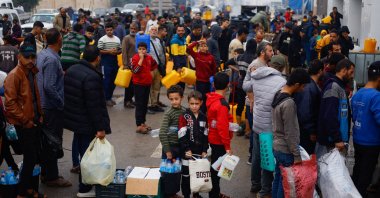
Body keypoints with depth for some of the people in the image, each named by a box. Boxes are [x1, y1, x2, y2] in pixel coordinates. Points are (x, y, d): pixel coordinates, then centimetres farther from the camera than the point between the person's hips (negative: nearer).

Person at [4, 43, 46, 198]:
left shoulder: (31, 72, 9)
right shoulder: (14, 75, -17)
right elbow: (10, 103, -21)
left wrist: (39, 115, 10)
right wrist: (25, 121, -17)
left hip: (34, 121, 8)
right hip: (24, 124, -8)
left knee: (34, 156, 15)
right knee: (30, 158, -4)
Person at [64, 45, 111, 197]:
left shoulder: (71, 70, 4)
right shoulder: (92, 77, -25)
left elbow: (66, 95, 13)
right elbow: (94, 106, -25)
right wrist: (100, 128, -20)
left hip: (74, 120, 9)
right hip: (87, 124, -9)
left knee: (82, 151, 22)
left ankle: (84, 182, 37)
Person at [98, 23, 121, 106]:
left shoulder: (117, 39, 10)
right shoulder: (102, 40, -5)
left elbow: (120, 50, 14)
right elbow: (99, 51, -10)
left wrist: (116, 52, -7)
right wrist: (109, 51, -17)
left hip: (114, 62, 5)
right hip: (106, 62, -5)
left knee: (113, 80, 10)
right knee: (106, 81, -3)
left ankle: (110, 97, 23)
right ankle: (107, 98, 4)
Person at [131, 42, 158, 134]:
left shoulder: (149, 57, 5)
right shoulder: (135, 58, -13)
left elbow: (154, 64, 27)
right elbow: (135, 70, -28)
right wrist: (141, 58, -26)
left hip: (147, 83, 7)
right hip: (139, 84, -7)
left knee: (145, 104, 14)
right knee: (139, 104, -6)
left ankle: (143, 123, 25)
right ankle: (139, 126, -5)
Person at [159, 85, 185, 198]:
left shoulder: (184, 111, 0)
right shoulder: (169, 113, -15)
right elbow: (162, 134, -20)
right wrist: (167, 151, -17)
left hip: (180, 146, 5)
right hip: (170, 146, -5)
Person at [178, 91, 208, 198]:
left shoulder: (203, 117, 5)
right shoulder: (184, 117, -9)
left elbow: (205, 135, 8)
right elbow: (181, 135, -14)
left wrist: (204, 150, 4)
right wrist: (186, 149, -18)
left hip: (199, 151, 4)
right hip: (187, 151, -4)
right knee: (186, 174, 4)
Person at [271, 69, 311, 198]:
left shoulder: (278, 96, 5)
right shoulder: (289, 103, -24)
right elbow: (290, 134, -21)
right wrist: (297, 155, -14)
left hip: (277, 147, 9)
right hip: (285, 151, -9)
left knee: (278, 180, 17)